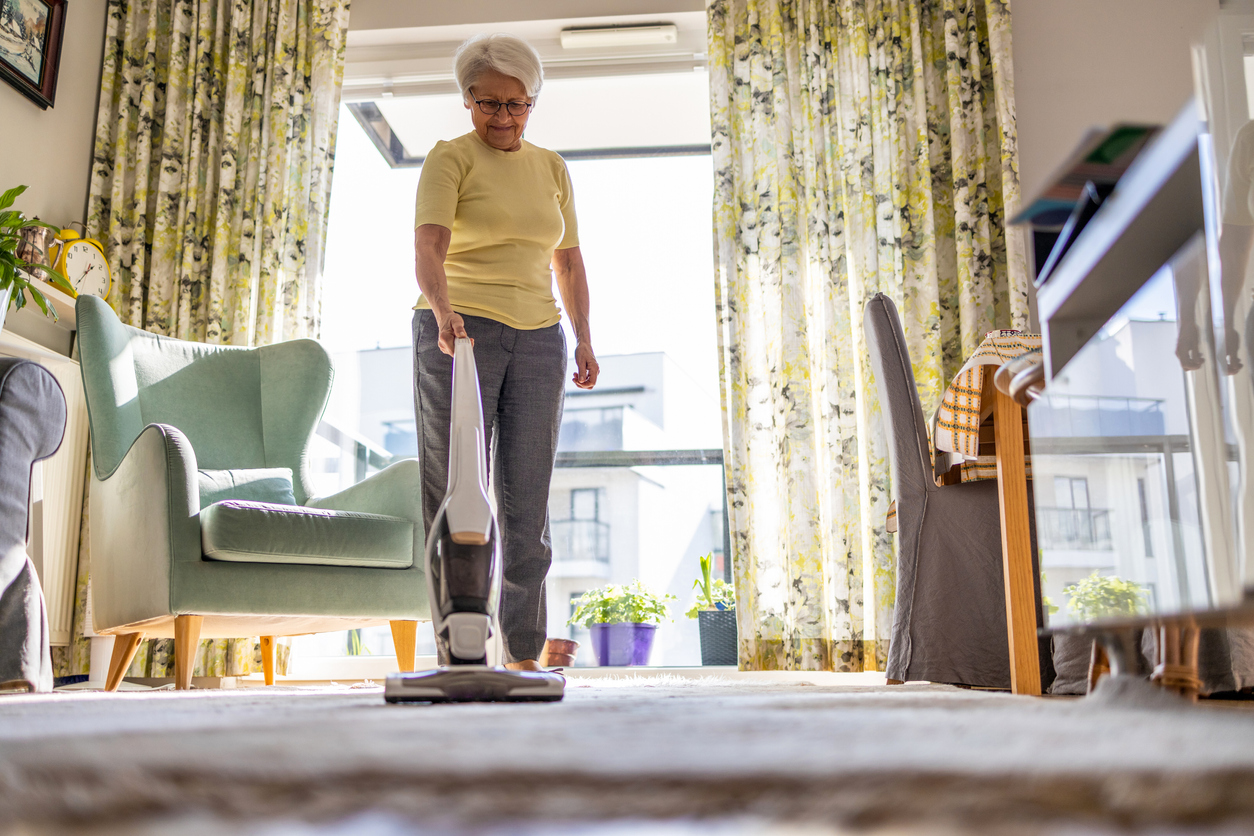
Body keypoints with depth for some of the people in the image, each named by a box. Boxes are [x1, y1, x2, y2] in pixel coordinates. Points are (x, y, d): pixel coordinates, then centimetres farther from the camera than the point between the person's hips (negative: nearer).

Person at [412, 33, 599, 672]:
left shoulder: (551, 169, 17)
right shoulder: (449, 158, 0)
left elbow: (569, 261, 19)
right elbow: (428, 244, -17)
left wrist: (584, 338, 8)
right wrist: (442, 309, -35)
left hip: (536, 340, 4)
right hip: (458, 335, -4)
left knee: (527, 499, 2)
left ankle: (525, 654, 9)